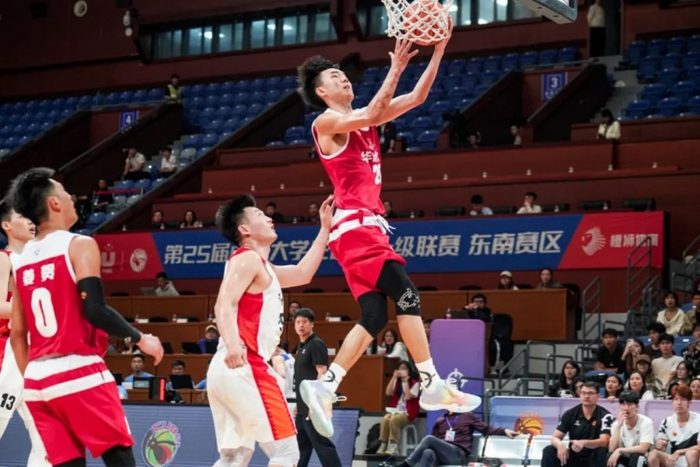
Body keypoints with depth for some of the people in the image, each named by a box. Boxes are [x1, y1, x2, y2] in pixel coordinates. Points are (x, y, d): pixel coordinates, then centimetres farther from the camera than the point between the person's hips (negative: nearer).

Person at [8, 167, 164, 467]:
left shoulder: (21, 260, 14)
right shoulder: (79, 245, -7)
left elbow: (17, 333, 16)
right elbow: (94, 310, -17)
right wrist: (141, 339, -4)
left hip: (39, 380, 7)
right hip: (79, 375, -7)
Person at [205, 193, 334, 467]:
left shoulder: (261, 267, 26)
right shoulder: (248, 258, -4)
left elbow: (302, 274, 35)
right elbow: (224, 303, -19)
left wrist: (325, 229, 35)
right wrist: (232, 343, -37)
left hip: (231, 370, 10)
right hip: (244, 368, -10)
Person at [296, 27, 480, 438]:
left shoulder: (362, 121, 21)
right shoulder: (328, 122, -2)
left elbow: (417, 98, 17)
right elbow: (372, 116, -21)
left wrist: (438, 51, 8)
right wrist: (396, 68, -19)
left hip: (368, 227, 9)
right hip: (356, 226, -9)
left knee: (375, 316, 3)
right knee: (407, 296, -16)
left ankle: (324, 387, 2)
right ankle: (433, 386, -17)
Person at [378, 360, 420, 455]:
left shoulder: (415, 383, -2)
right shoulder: (396, 382, 14)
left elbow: (408, 397, -16)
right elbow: (388, 393, -1)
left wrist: (405, 381, -13)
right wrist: (394, 378, -5)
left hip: (407, 413, -4)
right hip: (395, 410, 4)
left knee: (393, 420, -34)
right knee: (385, 419, -29)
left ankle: (394, 447, -35)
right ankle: (383, 445, -30)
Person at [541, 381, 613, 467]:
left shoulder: (605, 416, -11)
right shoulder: (570, 414, -2)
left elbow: (604, 442, -23)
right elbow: (555, 438, -5)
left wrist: (584, 443, -42)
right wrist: (560, 444, -32)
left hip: (594, 459, -3)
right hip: (573, 456, 3)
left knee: (602, 452, -36)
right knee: (549, 451, -21)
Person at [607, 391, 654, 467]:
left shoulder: (646, 422, -15)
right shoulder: (616, 424, -4)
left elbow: (643, 448, -26)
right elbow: (612, 449, -16)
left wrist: (619, 451, -30)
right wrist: (618, 426, -22)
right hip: (624, 461, 3)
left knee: (636, 457, -37)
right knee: (612, 457, -29)